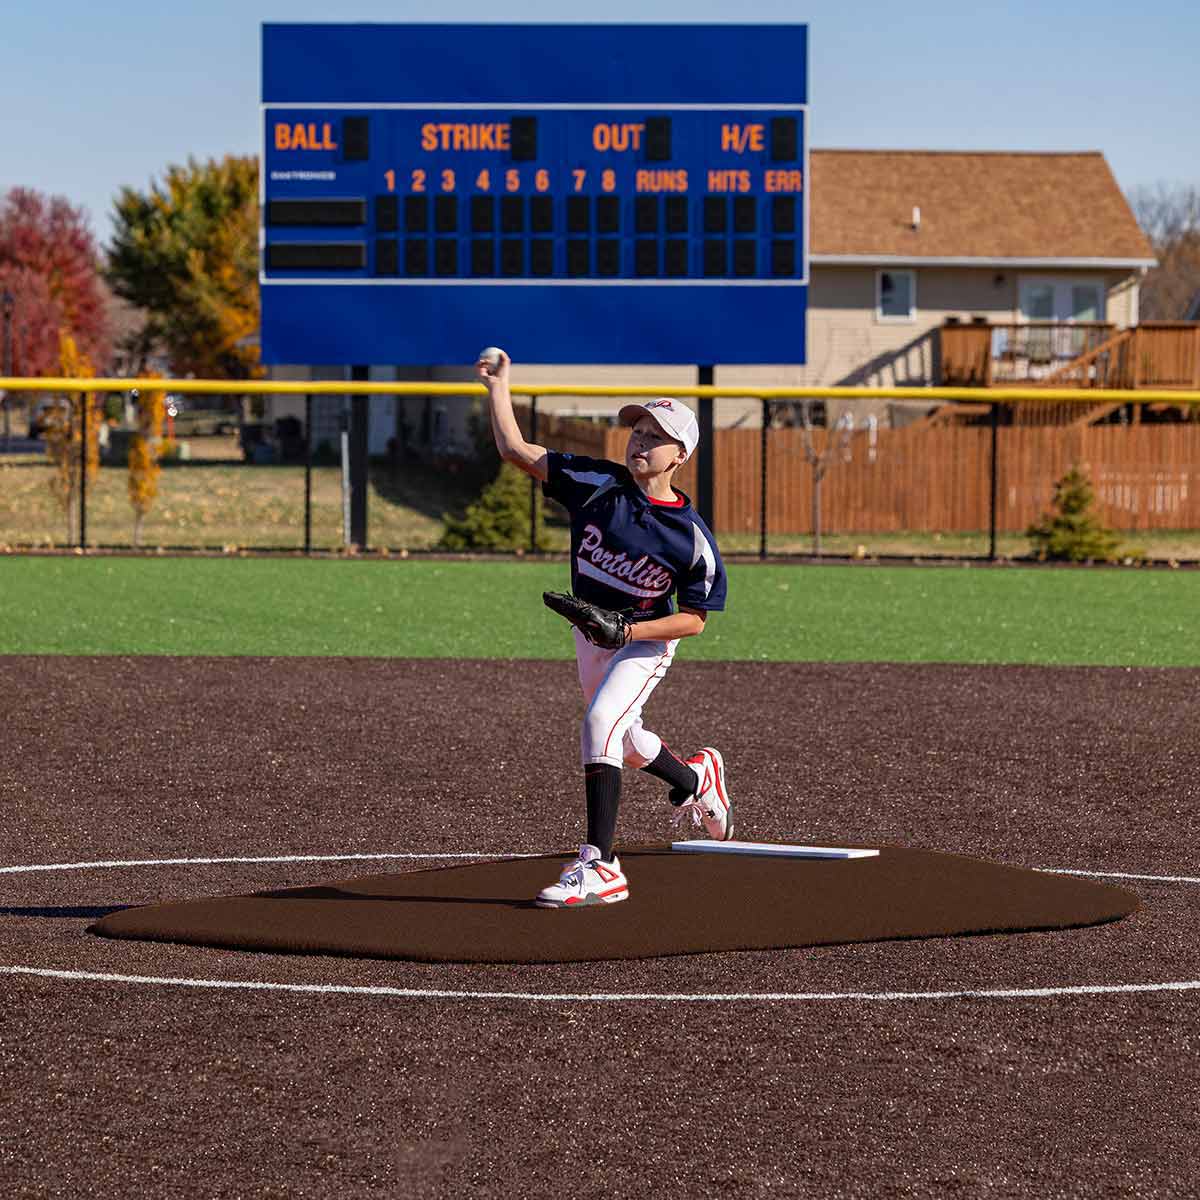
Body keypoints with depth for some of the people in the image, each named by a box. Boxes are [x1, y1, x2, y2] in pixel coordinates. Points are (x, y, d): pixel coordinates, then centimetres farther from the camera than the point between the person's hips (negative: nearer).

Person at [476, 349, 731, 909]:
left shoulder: (692, 538, -21)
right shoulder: (598, 483, -14)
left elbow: (695, 618, -15)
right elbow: (516, 450, -12)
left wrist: (629, 630, -27)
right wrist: (498, 385, -16)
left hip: (647, 641, -6)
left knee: (601, 722, -27)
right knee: (622, 742, 22)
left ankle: (598, 866, -28)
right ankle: (696, 778, 55)